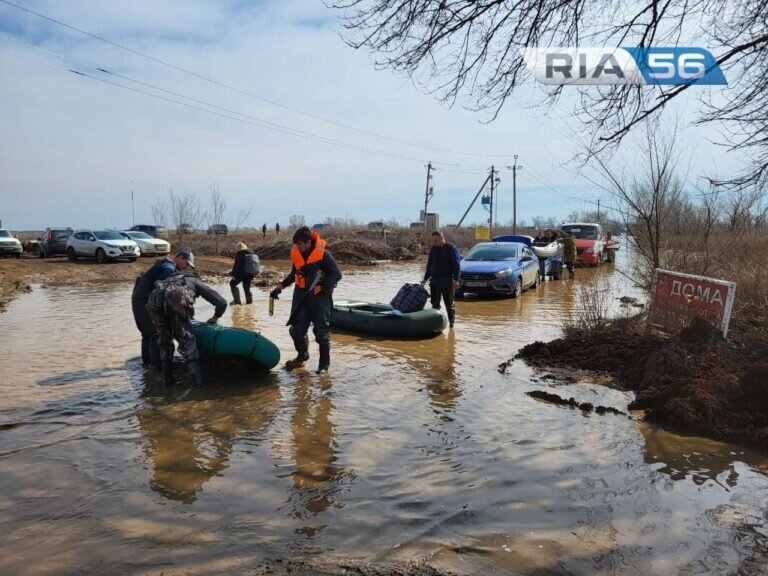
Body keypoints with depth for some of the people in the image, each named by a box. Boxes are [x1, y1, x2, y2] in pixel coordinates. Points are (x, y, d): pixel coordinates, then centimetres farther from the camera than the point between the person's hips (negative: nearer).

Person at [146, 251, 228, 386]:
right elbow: (222, 302, 29)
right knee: (187, 340, 13)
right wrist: (216, 317, 48)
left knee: (165, 339, 26)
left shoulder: (171, 279, 47)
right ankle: (198, 379, 7)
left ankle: (167, 378, 25)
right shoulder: (197, 282, 35)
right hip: (175, 300, -4)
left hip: (154, 300, 4)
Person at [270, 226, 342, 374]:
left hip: (319, 296, -5)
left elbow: (337, 275, -13)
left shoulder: (323, 254, -14)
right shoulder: (296, 254, 3)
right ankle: (302, 356, 33)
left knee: (321, 331, 1)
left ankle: (324, 364, 15)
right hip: (301, 295, 6)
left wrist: (320, 288, -23)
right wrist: (280, 286, 11)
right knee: (296, 330, 8)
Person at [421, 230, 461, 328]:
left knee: (450, 304, 1)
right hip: (434, 281, 5)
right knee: (435, 304, 6)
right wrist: (425, 278, 14)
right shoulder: (433, 249, 11)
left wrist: (456, 279, -16)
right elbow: (429, 265, 18)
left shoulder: (452, 249, -5)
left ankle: (451, 323, 9)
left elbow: (457, 265, -8)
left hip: (448, 282, -5)